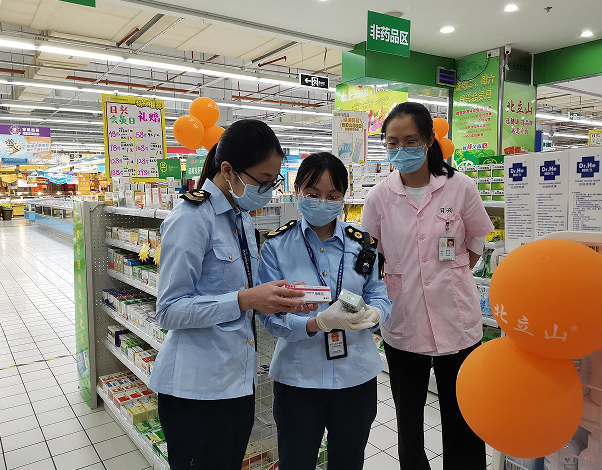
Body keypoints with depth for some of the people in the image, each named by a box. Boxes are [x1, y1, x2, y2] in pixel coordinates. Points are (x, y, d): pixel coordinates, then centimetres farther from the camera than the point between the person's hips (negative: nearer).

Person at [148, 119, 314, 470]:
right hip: (198, 388, -8)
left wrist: (276, 299, -2)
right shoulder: (192, 219, -17)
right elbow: (170, 311, -18)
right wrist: (245, 300, -27)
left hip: (241, 380, 8)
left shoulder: (243, 217, 9)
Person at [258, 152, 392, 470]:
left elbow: (380, 298, 1)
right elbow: (271, 316, -14)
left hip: (356, 375, 3)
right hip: (298, 376, -2)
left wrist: (372, 313, -23)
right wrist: (319, 322, -30)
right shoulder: (277, 246, -8)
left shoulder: (361, 244, 0)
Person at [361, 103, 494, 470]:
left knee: (462, 423, 12)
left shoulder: (460, 187, -5)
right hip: (403, 322, 1)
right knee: (408, 417, 19)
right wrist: (395, 286, -4)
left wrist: (448, 278, 2)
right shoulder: (380, 197, -3)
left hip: (455, 319, -1)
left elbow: (476, 244, 8)